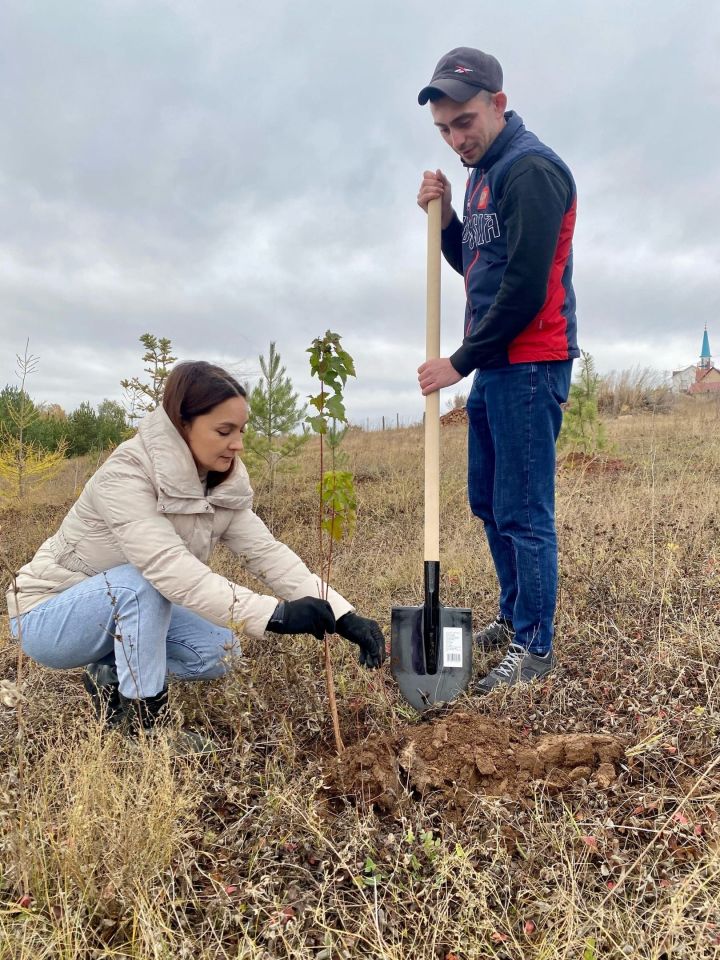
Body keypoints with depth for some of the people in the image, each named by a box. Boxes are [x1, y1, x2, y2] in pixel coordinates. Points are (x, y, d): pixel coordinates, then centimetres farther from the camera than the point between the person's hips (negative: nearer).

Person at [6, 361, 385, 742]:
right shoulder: (125, 475, -32)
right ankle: (142, 722, -16)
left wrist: (344, 616, -30)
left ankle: (114, 676, 11)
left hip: (128, 609, 6)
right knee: (142, 580, -34)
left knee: (218, 650, -11)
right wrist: (275, 614, -49)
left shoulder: (221, 485, -12)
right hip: (46, 615, -6)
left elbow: (267, 552, -19)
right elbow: (171, 569, -42)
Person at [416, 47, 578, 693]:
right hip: (493, 368, 10)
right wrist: (444, 216, 7)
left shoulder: (531, 168, -11)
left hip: (529, 367, -10)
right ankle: (515, 618, 31)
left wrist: (461, 362, -12)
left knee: (524, 513, -5)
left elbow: (525, 287, -18)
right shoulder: (482, 174, 19)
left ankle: (536, 649, 9)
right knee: (488, 503, 15)